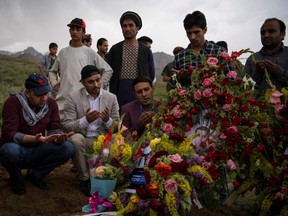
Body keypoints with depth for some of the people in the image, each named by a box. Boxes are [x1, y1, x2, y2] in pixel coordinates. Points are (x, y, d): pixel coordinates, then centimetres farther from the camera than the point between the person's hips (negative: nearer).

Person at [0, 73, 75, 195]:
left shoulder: (51, 104, -5)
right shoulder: (13, 102, -18)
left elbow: (54, 128, -7)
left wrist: (59, 137, -33)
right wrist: (34, 139, -43)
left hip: (37, 152, 4)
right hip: (17, 149, -3)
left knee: (68, 148, -20)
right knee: (10, 150, -39)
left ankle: (35, 175, 3)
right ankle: (16, 178, -2)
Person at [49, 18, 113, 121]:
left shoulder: (89, 52, 5)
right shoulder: (63, 52, 15)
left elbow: (108, 70, 5)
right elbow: (52, 71, 27)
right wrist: (54, 83, 11)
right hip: (63, 99, 3)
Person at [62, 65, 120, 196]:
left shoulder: (111, 98, 4)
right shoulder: (73, 97, -4)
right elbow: (66, 126, -9)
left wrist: (108, 120, -18)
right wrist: (85, 120, -27)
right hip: (83, 139, -1)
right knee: (76, 138, -35)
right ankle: (84, 179, -12)